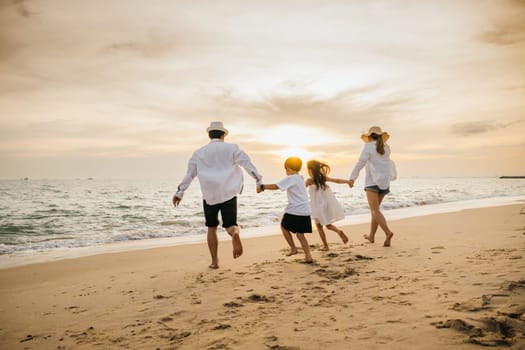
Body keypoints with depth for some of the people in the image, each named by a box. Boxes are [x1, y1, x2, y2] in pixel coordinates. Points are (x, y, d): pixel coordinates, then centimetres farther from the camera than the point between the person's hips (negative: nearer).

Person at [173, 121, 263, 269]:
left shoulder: (199, 152, 10)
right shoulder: (231, 148, 5)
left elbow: (189, 174, 12)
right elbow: (247, 163, -3)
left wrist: (179, 193, 19)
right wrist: (259, 180, -1)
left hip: (209, 196, 2)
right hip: (228, 194, -1)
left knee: (212, 228, 17)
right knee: (230, 226, 5)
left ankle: (214, 261, 16)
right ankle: (235, 233, -31)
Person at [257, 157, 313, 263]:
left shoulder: (291, 178, -10)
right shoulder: (300, 178, 16)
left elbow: (276, 186, -19)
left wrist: (262, 187, -14)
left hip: (294, 211, -7)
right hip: (305, 211, 7)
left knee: (284, 227, 16)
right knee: (300, 234, 12)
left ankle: (293, 248, 15)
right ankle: (308, 256, 3)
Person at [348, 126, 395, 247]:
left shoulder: (369, 146, -6)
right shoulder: (386, 147, 11)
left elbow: (361, 162, -17)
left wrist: (352, 178, -21)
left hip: (372, 182, -6)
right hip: (384, 181, 7)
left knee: (375, 210, -11)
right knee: (375, 208, 17)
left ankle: (388, 232, -31)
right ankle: (371, 235, 23)